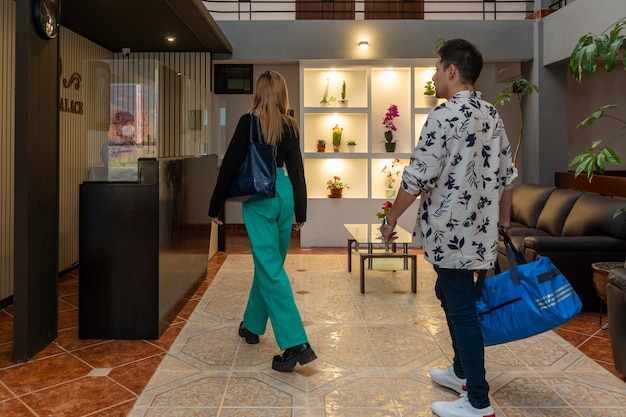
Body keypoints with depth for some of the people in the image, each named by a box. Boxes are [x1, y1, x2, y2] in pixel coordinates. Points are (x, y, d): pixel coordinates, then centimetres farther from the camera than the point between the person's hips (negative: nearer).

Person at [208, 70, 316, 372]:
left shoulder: (249, 122, -7)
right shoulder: (290, 127, 6)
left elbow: (230, 165, -6)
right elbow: (297, 170, 8)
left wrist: (215, 205, 2)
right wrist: (301, 211, 15)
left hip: (257, 196, -5)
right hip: (283, 194, 6)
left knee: (270, 268, -6)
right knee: (268, 263, 18)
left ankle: (296, 344, -11)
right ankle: (252, 325, 35)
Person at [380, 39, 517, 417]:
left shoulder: (444, 115, -16)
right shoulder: (492, 115, 10)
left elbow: (418, 177, -19)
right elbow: (507, 175, 14)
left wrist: (391, 219, -7)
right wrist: (503, 220, 25)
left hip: (451, 229, -9)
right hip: (478, 227, 9)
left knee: (462, 308, 1)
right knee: (450, 293, 23)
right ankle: (462, 371, 38)